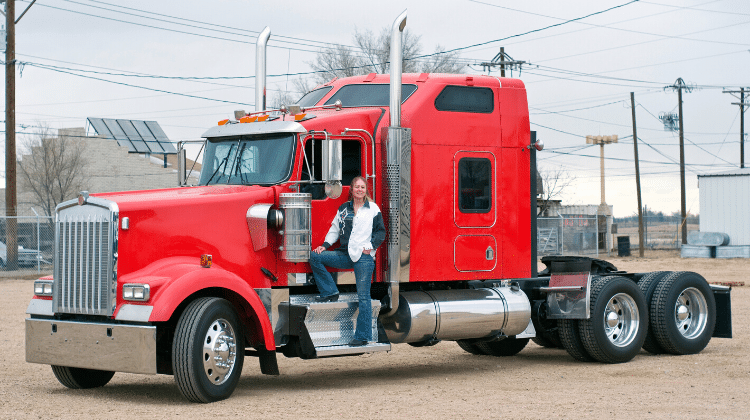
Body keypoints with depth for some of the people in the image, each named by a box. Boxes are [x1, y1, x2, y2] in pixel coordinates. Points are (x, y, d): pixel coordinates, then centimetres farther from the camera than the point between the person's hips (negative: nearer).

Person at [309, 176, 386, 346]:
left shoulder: (373, 209, 4)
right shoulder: (343, 209, 14)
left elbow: (381, 231, 4)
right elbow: (335, 229, 18)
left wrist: (371, 246, -9)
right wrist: (325, 245, 6)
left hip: (364, 257, -5)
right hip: (345, 254, 5)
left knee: (363, 296, -6)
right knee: (315, 256, -9)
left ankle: (363, 336, -2)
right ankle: (330, 292, 2)